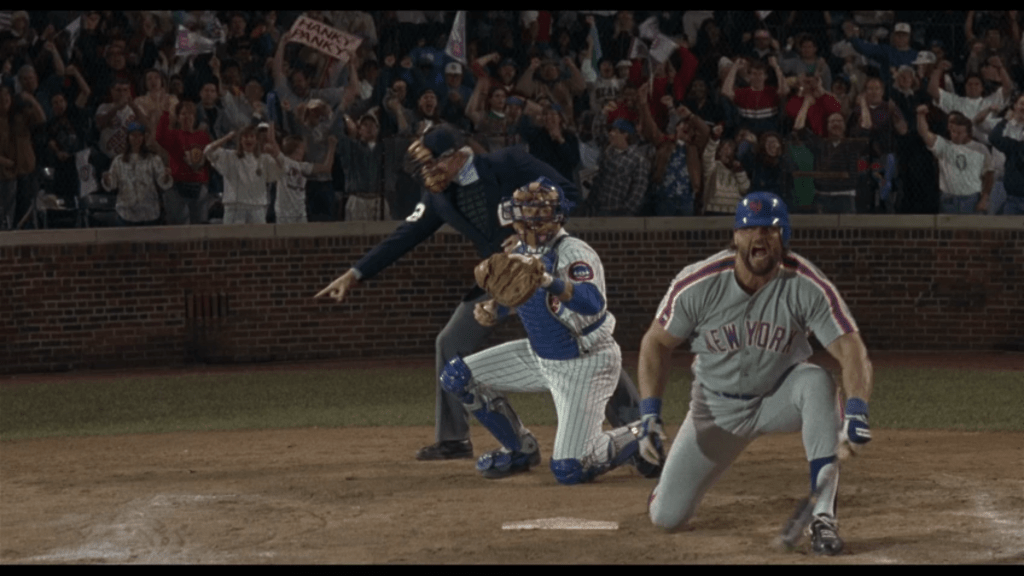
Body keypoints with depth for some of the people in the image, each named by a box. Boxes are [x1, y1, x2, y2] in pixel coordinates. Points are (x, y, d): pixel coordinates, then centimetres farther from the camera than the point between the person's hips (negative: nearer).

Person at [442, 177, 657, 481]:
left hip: (585, 365, -8)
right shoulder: (521, 251, -2)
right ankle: (521, 449, 18)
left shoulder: (574, 253, -26)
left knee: (569, 470, -15)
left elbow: (593, 303, -44)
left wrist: (551, 282, -62)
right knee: (457, 376, 2)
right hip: (540, 355, 8)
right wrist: (492, 311, -8)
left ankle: (637, 439, 14)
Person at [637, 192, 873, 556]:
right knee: (666, 516, -4)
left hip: (780, 396, -1)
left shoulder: (806, 286, -23)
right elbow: (656, 344, -8)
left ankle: (823, 517, -33)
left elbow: (851, 349, -29)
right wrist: (650, 415, -18)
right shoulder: (699, 284, -20)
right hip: (717, 408, 1)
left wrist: (856, 413, -47)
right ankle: (673, 481, 37)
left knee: (817, 382, -36)